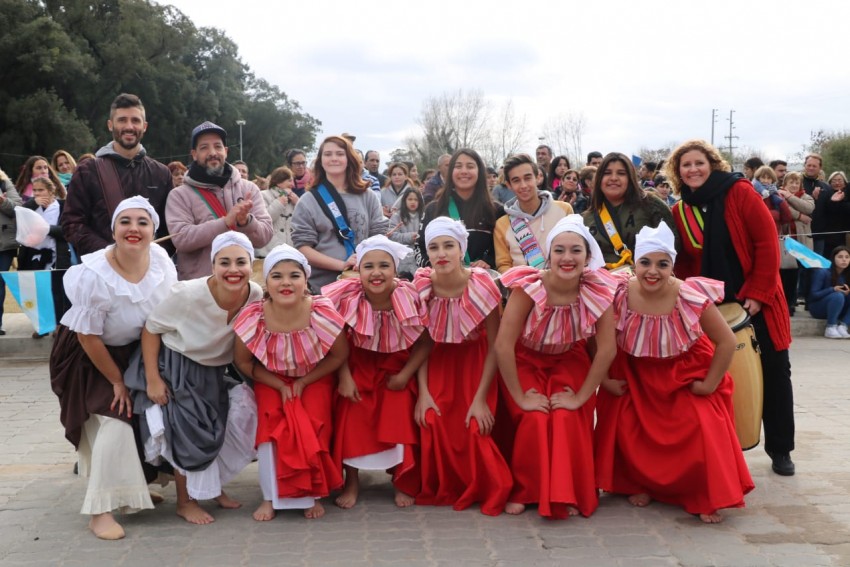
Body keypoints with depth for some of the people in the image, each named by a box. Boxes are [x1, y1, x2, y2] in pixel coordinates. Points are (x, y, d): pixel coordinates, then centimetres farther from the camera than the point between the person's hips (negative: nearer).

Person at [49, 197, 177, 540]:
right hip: (90, 356, -5)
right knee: (115, 419, -15)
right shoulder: (93, 275, -32)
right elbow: (88, 337, -21)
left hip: (135, 350, 6)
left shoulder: (161, 259, -17)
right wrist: (117, 381, -13)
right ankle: (100, 511, -3)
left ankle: (133, 488, 31)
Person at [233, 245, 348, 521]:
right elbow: (242, 361, -9)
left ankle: (313, 493, 2)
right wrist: (279, 385, -15)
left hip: (315, 379, -1)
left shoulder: (322, 313, -28)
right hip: (271, 381, 1)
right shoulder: (253, 318, -26)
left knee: (314, 429, -18)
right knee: (271, 425, -17)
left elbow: (339, 355, -12)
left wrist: (304, 382, -14)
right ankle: (272, 497, 0)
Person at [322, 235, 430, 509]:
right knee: (350, 415, -12)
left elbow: (424, 342, -13)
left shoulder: (410, 297, -23)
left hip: (396, 367, 0)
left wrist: (405, 375, -18)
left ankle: (401, 481, 12)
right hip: (358, 366, 0)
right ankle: (352, 482, 6)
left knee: (400, 419, -9)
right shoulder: (347, 297, -23)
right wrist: (345, 378, -20)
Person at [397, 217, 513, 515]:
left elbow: (495, 346, -16)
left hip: (475, 363, -2)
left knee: (475, 429, -15)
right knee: (431, 423, -17)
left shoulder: (482, 285, -23)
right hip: (438, 362, 2)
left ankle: (484, 489, 19)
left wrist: (480, 398, -18)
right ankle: (437, 488, 13)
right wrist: (423, 392, -17)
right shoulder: (421, 285, -16)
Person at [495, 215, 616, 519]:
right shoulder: (528, 287, -29)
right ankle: (523, 491, 2)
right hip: (526, 361, -1)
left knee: (568, 419, -19)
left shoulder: (598, 290, -23)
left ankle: (567, 494, 0)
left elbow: (607, 349, -19)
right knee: (534, 419, -19)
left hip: (570, 362, 2)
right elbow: (503, 344, -29)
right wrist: (520, 397, -24)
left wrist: (581, 396, -19)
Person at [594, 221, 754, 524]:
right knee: (626, 428, -6)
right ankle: (640, 485, 23)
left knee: (703, 429, -13)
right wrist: (604, 380, -11)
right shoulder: (618, 296, -23)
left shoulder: (692, 297, -26)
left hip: (686, 372, -1)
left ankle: (707, 499, 8)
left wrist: (709, 384, -13)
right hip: (635, 374, 1)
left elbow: (727, 342, -15)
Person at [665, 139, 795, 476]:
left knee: (774, 372, 3)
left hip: (758, 299, -2)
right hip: (713, 306, 2)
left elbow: (767, 242, -12)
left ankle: (780, 449, 17)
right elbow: (683, 263, 6)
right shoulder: (679, 212, 2)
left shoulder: (740, 192, -9)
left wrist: (758, 293, -15)